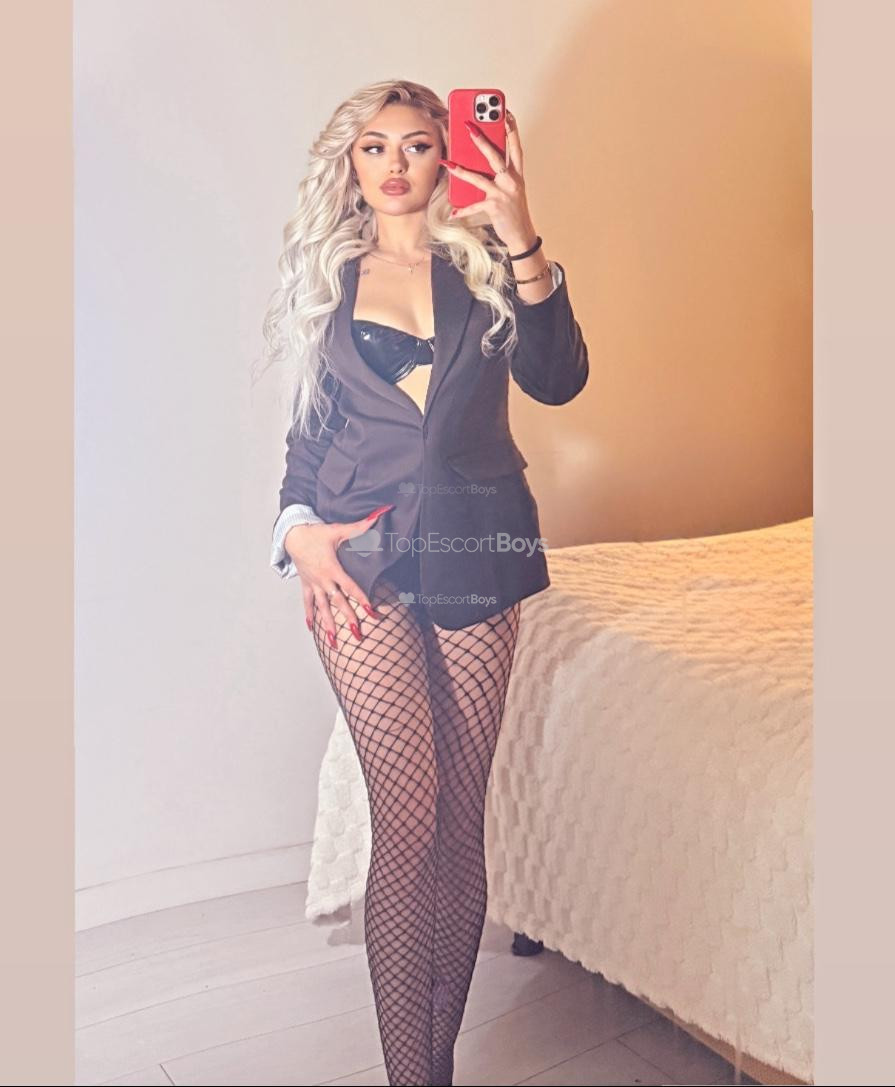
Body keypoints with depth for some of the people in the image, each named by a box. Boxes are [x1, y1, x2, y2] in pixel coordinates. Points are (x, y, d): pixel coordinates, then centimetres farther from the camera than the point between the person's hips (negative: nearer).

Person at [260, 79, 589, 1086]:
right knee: (409, 809, -8)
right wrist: (299, 529, 1)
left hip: (475, 552, 1)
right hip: (364, 561, -1)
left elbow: (557, 379, -7)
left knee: (462, 814, 4)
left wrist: (523, 240, -17)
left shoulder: (484, 263, 10)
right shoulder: (325, 276, 13)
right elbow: (308, 426, 17)